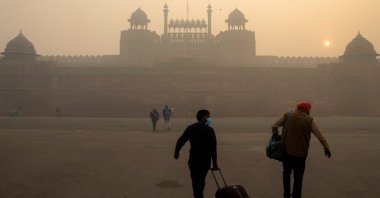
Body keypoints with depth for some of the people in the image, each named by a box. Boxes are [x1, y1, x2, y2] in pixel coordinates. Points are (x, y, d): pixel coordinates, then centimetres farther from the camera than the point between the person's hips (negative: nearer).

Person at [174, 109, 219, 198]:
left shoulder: (191, 128, 0)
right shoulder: (210, 130, -5)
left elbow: (181, 140, -1)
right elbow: (213, 147, -10)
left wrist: (176, 151, 15)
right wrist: (214, 162, -8)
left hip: (194, 160, -1)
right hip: (206, 160, 1)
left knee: (196, 182, -3)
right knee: (201, 180, 20)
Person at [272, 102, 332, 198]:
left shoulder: (287, 116, -1)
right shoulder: (309, 120, -6)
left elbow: (274, 126, 0)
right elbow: (320, 135, -5)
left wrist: (276, 135, 16)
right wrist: (326, 147, 5)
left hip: (287, 151, 3)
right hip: (300, 153, -2)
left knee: (286, 172, 24)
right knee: (298, 177, 9)